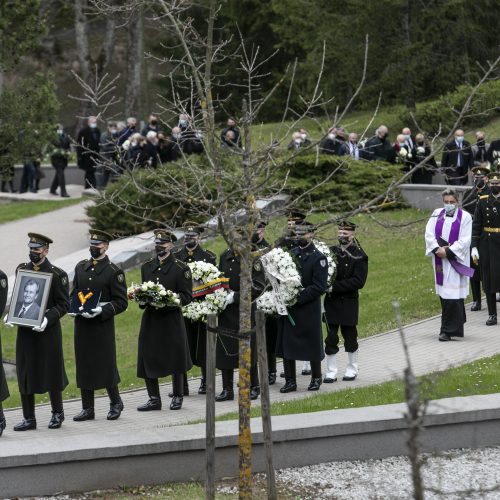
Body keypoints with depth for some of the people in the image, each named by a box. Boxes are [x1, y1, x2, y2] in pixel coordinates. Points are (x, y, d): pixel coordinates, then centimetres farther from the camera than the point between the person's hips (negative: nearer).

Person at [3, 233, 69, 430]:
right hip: (25, 330, 5)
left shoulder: (57, 275, -7)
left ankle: (57, 413, 24)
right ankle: (29, 418, 12)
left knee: (51, 373, 5)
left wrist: (48, 318, -22)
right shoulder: (21, 270, 8)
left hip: (48, 332, -5)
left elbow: (63, 304, -7)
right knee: (24, 375, 4)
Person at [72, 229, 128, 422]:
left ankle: (115, 402, 18)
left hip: (103, 325, -5)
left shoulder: (114, 271, -5)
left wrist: (101, 311, -19)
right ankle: (87, 408, 12)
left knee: (106, 366, -2)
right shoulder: (81, 267, 11)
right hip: (81, 324, 5)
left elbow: (121, 302, -6)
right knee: (83, 366, 5)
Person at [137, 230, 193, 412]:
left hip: (171, 319, -4)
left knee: (174, 360, 4)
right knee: (147, 359, 1)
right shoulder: (146, 267, 11)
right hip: (150, 319, 4)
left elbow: (187, 296, -6)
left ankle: (177, 397, 20)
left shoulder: (181, 268, -3)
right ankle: (154, 399, 11)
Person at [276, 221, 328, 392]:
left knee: (312, 344, 6)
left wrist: (298, 298, -19)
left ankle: (316, 378, 22)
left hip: (309, 309, -5)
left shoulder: (318, 258, -7)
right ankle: (290, 380, 12)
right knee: (286, 343, 4)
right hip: (289, 308, 5)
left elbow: (319, 286, -13)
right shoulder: (290, 253, 10)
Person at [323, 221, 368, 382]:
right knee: (331, 338, 1)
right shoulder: (331, 252, 5)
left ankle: (352, 369, 23)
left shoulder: (359, 256, -6)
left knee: (350, 337, 8)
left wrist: (334, 286, -19)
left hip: (349, 302, -3)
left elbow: (358, 281, -14)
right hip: (331, 302, 3)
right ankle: (331, 372, 6)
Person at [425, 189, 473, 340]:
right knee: (444, 294, 8)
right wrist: (437, 249, -13)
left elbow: (465, 240, -9)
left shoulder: (465, 217, -3)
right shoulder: (437, 214, 8)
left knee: (452, 295, -8)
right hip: (440, 260, 4)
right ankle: (457, 323, 23)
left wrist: (448, 251, -16)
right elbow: (429, 233, 2)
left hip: (455, 259, -4)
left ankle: (448, 330, -5)